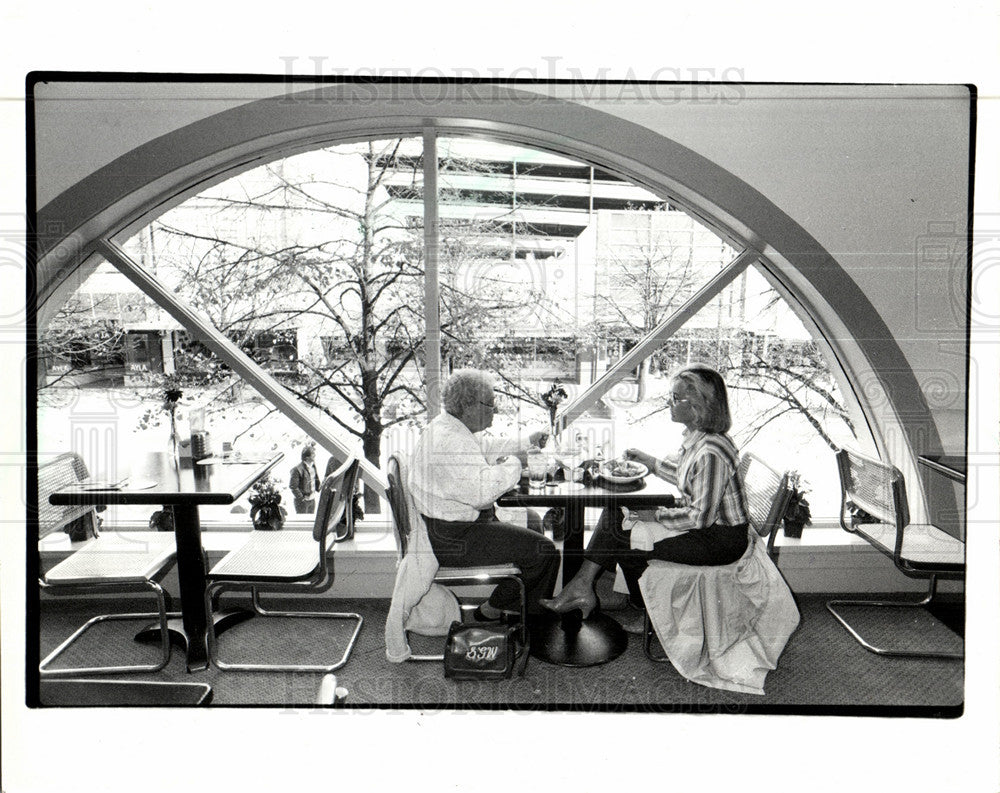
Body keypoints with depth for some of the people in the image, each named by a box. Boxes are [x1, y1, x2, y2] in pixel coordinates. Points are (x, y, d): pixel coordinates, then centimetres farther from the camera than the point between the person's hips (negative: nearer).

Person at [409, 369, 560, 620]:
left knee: (531, 522, 24)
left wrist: (524, 443, 17)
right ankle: (493, 610, 5)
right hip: (453, 540, -12)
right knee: (543, 551, -13)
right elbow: (481, 491, -33)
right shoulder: (449, 441, -26)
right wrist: (514, 463, -19)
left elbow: (484, 449, 26)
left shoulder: (446, 427, 9)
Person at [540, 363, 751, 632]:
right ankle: (582, 585, 2)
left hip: (720, 541, -9)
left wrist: (656, 515, -17)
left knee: (625, 536, -9)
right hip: (703, 520, 9)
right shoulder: (695, 437, 1)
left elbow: (701, 516, -26)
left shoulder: (711, 452, -28)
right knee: (615, 514, 1)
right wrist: (647, 460, 13)